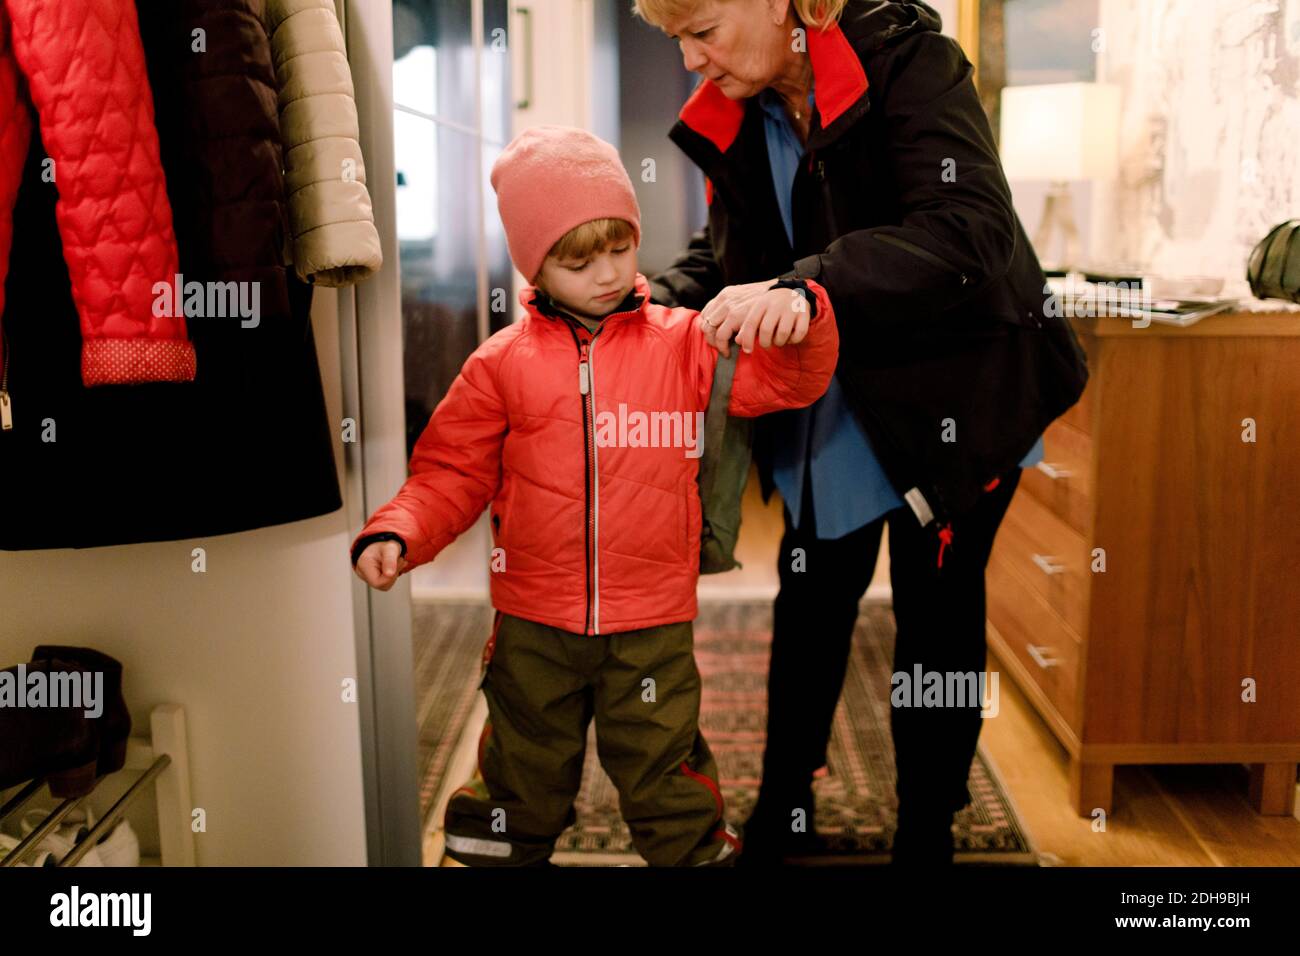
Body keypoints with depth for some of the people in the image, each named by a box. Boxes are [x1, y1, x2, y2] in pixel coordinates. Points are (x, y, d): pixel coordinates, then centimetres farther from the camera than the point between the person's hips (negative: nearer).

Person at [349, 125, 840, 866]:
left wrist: (799, 312, -28)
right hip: (533, 624, 1)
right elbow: (453, 472, 2)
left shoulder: (684, 342, -2)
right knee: (522, 777, 19)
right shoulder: (502, 364, -1)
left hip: (653, 624, -1)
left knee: (666, 784, 12)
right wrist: (397, 533, -15)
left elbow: (788, 381, -8)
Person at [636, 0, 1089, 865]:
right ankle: (782, 807, 33)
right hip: (832, 404, 5)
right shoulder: (737, 115, -3)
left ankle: (927, 830, 26)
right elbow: (725, 251, 6)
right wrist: (659, 299, -15)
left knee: (938, 609, 6)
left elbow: (969, 232, -33)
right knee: (813, 597, 14)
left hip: (955, 395, -5)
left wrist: (802, 287, -43)